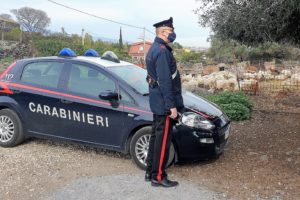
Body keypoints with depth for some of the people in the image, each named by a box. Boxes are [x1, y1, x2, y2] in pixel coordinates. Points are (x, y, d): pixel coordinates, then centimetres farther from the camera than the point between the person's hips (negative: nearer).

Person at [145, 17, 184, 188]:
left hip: (157, 103, 10)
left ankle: (151, 172, 26)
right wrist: (172, 106, -21)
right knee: (163, 140, -2)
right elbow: (165, 81, -23)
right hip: (164, 103, -10)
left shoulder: (154, 48, 15)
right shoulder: (162, 50, -17)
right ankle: (158, 177, 10)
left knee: (156, 136, 16)